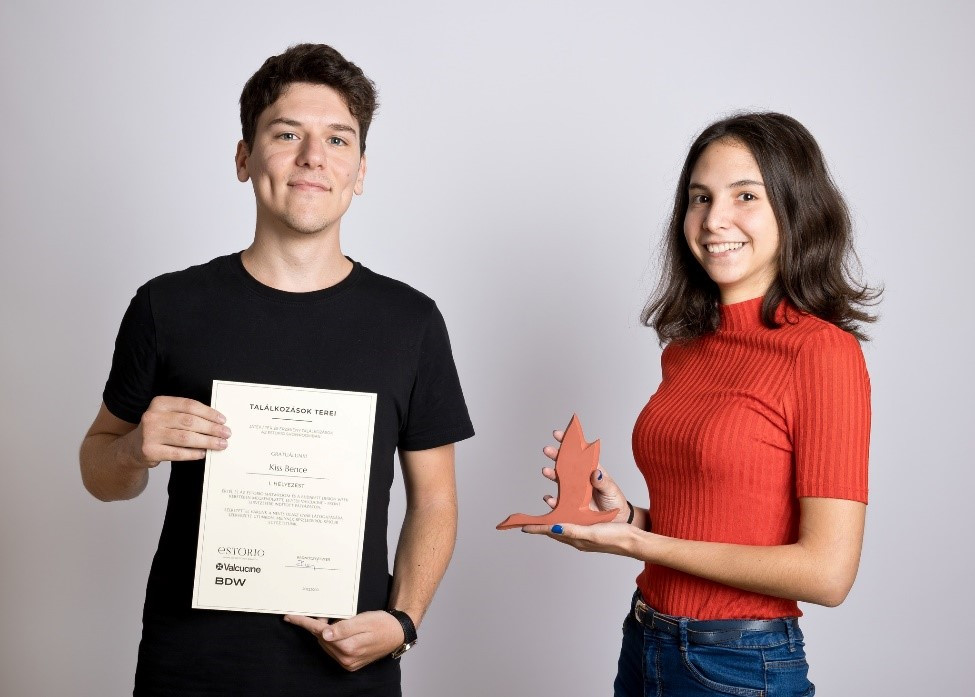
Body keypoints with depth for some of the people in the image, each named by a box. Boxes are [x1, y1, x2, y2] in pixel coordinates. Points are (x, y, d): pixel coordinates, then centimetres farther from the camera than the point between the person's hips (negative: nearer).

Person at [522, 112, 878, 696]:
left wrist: (634, 543, -15)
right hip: (644, 646, 6)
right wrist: (625, 513, -5)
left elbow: (826, 571, -19)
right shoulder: (685, 350, 6)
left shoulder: (823, 352, -15)